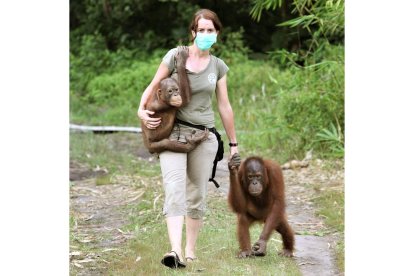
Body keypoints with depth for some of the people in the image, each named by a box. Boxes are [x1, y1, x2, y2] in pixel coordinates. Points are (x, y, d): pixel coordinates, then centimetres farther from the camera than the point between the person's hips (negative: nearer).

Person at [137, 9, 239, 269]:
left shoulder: (218, 66, 7)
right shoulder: (176, 56, -2)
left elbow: (224, 106, 13)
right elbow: (153, 86, 4)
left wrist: (233, 143, 15)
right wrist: (142, 109, -15)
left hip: (204, 136, 3)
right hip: (172, 132, -3)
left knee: (198, 195, 5)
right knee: (175, 189, -19)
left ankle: (191, 252, 16)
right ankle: (176, 252, -32)